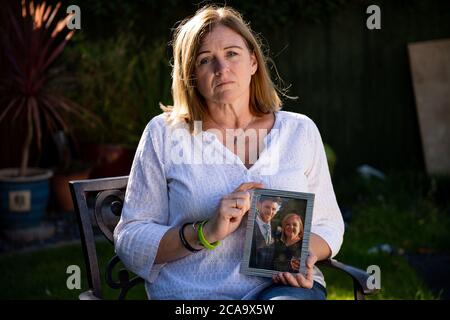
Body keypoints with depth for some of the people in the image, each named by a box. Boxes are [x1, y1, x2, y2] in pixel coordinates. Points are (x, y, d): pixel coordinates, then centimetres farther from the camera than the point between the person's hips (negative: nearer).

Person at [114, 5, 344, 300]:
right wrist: (205, 233, -12)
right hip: (194, 292, -2)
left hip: (283, 285, 2)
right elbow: (129, 241, 4)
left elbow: (328, 223, 19)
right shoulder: (164, 134, 6)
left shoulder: (299, 131, 13)